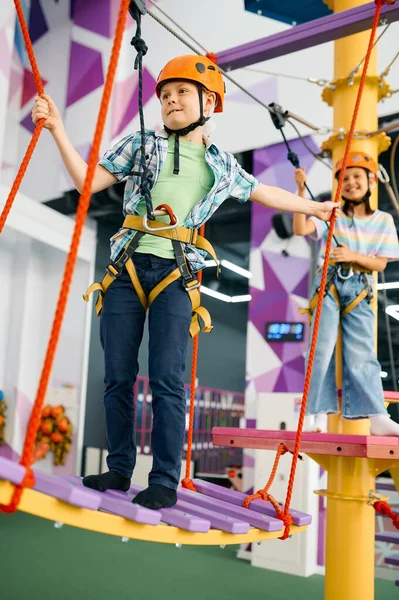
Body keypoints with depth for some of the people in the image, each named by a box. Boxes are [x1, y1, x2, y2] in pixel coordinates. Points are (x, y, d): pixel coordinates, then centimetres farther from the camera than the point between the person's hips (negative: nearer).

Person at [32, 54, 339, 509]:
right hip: (127, 267, 1)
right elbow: (89, 182, 5)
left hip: (174, 273, -1)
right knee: (117, 376, 4)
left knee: (167, 381, -6)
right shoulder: (141, 145, 12)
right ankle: (119, 469, 17)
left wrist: (314, 208, 38)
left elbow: (264, 193, 30)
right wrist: (57, 129, -4)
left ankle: (165, 481, 5)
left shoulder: (221, 165, 16)